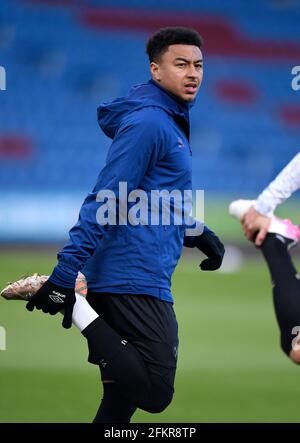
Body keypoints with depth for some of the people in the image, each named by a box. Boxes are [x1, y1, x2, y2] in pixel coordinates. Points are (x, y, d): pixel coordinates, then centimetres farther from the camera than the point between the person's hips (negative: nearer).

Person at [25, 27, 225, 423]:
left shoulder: (171, 123, 21)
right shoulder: (148, 121, -11)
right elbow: (105, 204, -17)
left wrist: (199, 235, 15)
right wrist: (64, 277, -22)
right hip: (135, 281, -10)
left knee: (123, 398, 13)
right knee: (155, 392, -16)